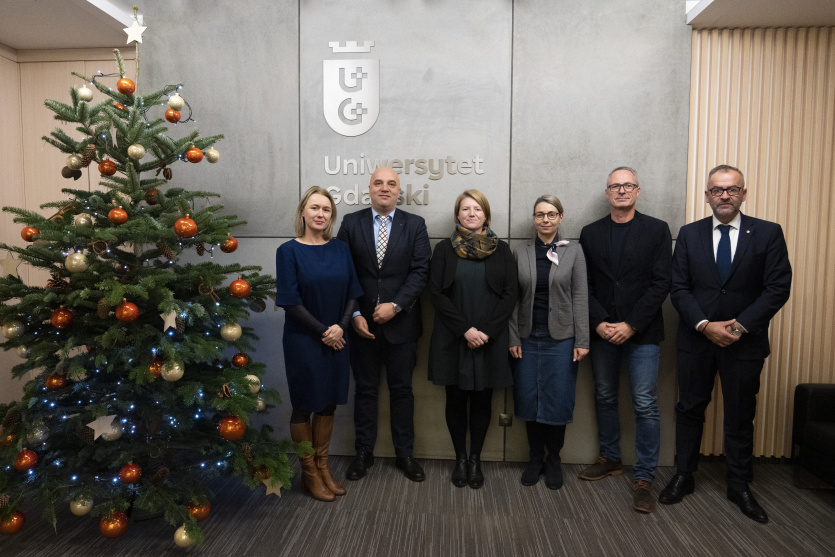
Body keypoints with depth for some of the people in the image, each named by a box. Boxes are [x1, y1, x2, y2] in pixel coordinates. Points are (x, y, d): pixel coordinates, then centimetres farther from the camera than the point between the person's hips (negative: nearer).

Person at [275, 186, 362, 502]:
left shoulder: (340, 250, 4)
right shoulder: (289, 251, -7)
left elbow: (352, 293, 4)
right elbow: (290, 301, -11)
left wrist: (341, 326, -11)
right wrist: (322, 331, -12)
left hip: (336, 339, 4)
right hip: (303, 341, -4)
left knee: (329, 403, 13)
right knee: (304, 405, 8)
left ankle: (322, 465, 30)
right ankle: (308, 472, 25)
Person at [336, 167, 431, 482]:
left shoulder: (415, 225, 1)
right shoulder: (351, 223, 3)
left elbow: (420, 271, -6)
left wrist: (395, 305, -16)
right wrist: (354, 315, -9)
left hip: (401, 323, 0)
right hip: (362, 323, 1)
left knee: (402, 390, 11)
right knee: (365, 389, 12)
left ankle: (405, 453, 26)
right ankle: (364, 452, 28)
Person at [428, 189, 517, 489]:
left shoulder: (501, 249, 5)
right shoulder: (444, 248, 3)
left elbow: (510, 294, 1)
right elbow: (437, 293, -3)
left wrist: (487, 331, -10)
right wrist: (465, 329, -12)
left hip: (490, 339, 1)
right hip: (453, 338, 0)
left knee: (482, 400, 7)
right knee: (456, 399, 7)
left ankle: (475, 459, 23)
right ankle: (460, 458, 23)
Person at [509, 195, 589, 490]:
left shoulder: (573, 251, 1)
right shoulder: (520, 253, 4)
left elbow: (580, 297, -1)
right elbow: (514, 299, 4)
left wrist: (582, 340, -5)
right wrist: (513, 338, -1)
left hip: (561, 338, -1)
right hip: (528, 338, 2)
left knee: (558, 400, 4)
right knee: (528, 399, 7)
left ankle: (554, 460, 25)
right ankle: (536, 457, 26)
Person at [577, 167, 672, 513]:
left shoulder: (657, 230, 0)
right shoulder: (590, 233, 7)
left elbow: (661, 283, -6)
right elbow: (584, 285, 4)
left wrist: (630, 325, -13)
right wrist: (599, 323, -9)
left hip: (642, 332, -3)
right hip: (603, 331, 3)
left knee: (645, 405, -2)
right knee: (605, 398, 14)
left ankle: (643, 478, 10)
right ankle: (610, 459, 31)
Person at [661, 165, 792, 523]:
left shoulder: (768, 233, -1)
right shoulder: (689, 234, 2)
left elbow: (778, 288, -6)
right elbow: (678, 288, -2)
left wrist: (740, 326, -15)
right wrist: (705, 325, -14)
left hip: (745, 342, -1)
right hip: (696, 339, 1)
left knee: (740, 417, 12)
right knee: (690, 409, 12)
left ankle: (739, 487, 29)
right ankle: (683, 477, 27)